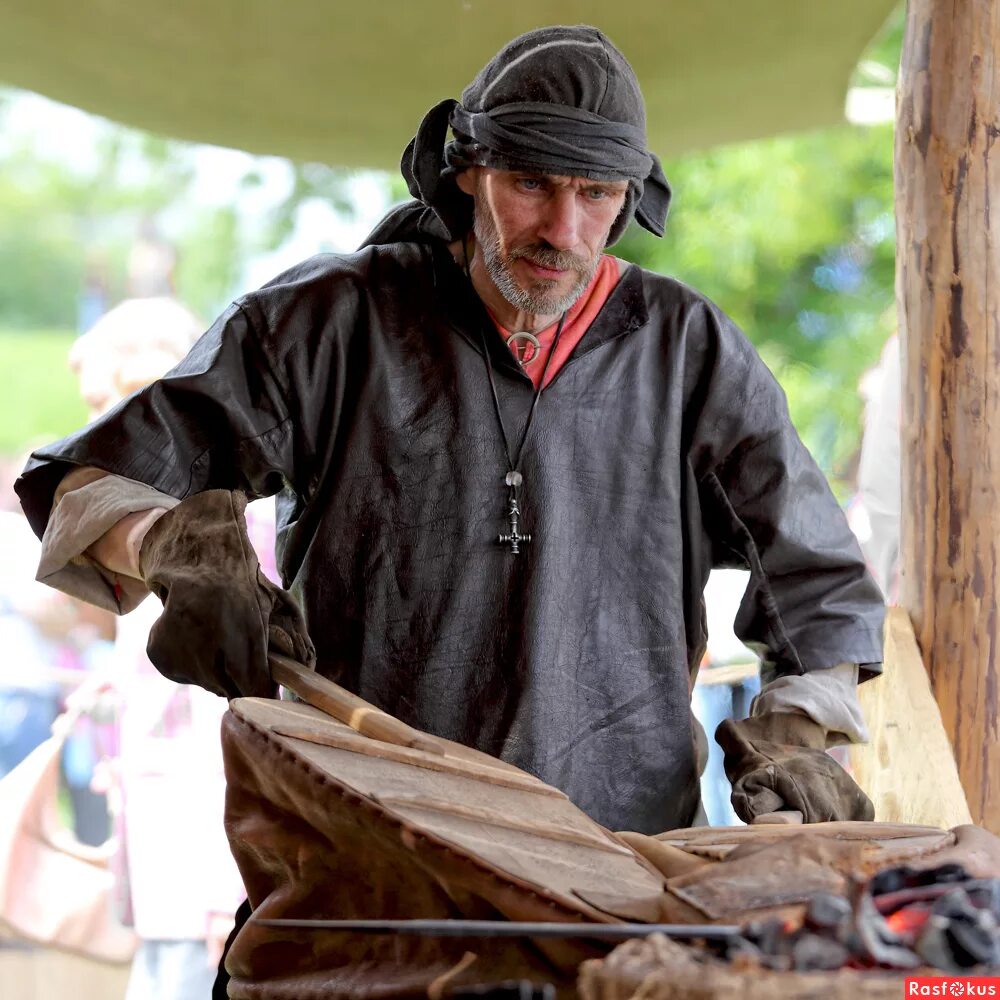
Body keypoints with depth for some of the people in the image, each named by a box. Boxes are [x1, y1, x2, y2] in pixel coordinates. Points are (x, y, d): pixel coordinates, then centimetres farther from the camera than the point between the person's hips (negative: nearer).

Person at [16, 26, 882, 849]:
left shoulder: (687, 348, 12)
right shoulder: (338, 320, 6)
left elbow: (820, 586, 18)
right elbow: (90, 484, 5)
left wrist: (792, 742, 1)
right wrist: (184, 554, -16)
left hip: (620, 851, 2)